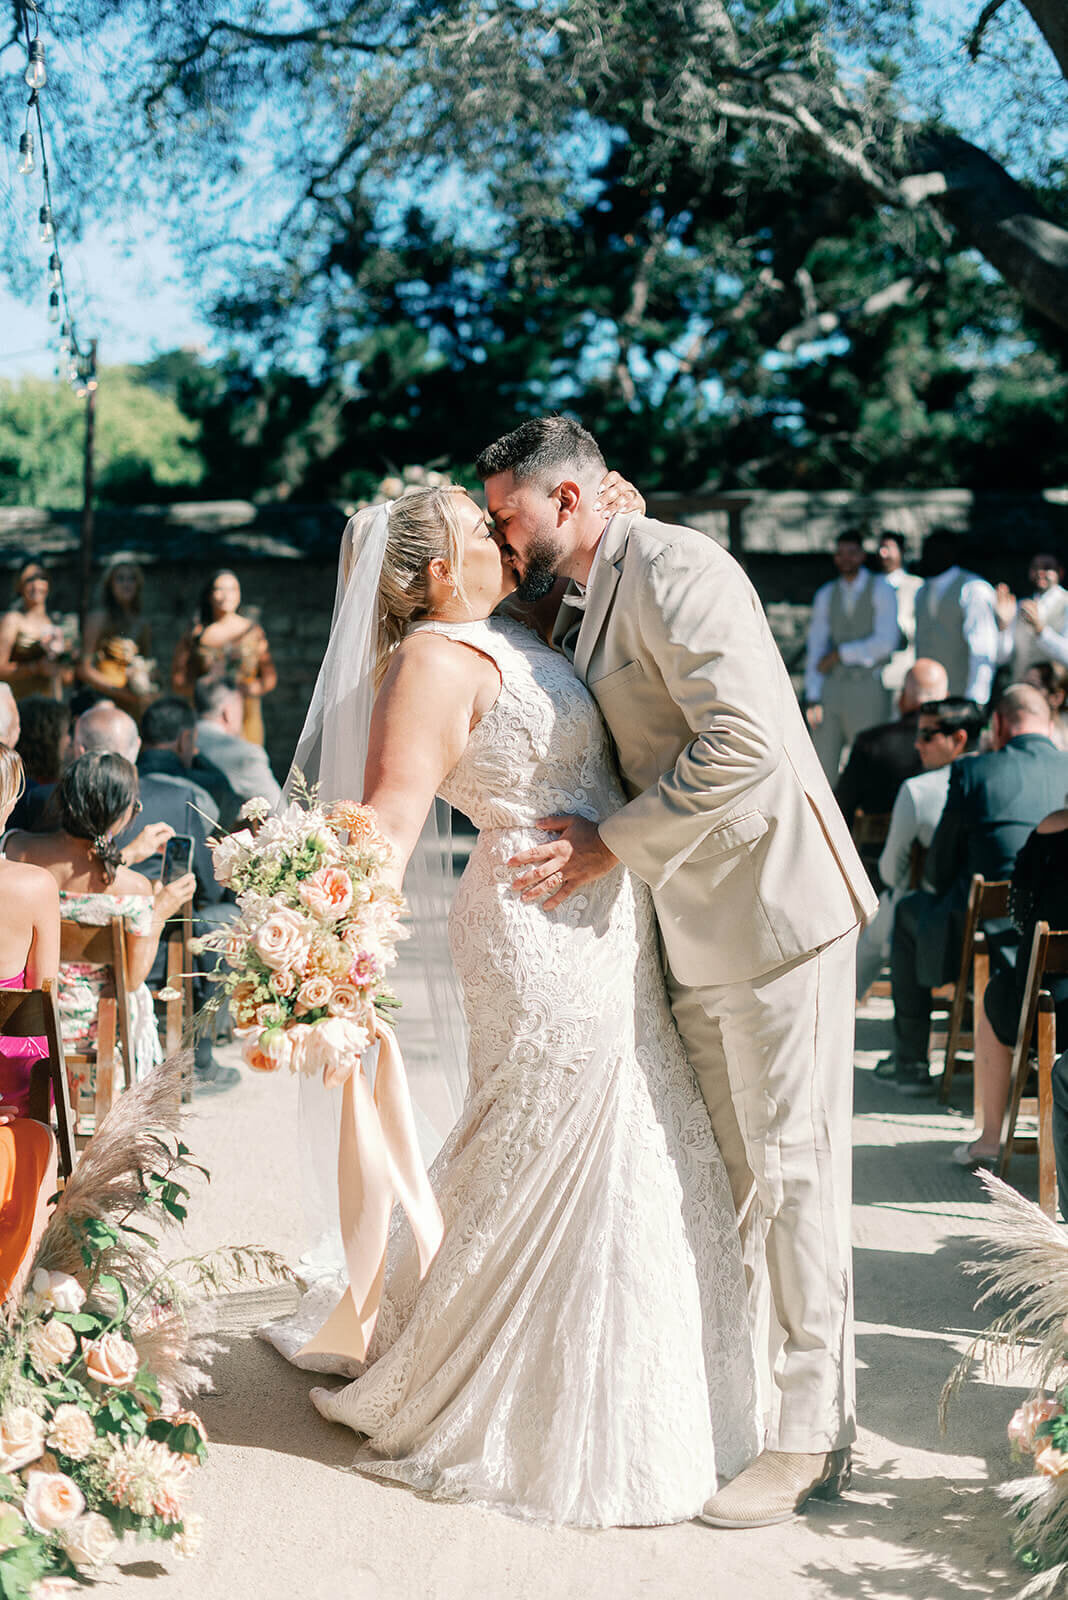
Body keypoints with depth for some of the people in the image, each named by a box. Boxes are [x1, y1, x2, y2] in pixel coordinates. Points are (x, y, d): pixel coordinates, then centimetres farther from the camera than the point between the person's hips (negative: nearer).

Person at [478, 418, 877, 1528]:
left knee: (789, 1170, -3)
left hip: (769, 905, -9)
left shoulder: (672, 568, -14)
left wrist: (608, 845, -18)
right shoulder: (581, 608, 15)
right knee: (721, 1173, 14)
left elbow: (742, 742, -24)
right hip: (692, 930, 9)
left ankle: (810, 1435, 7)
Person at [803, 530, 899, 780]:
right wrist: (812, 697, 1)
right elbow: (815, 648, 10)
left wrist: (840, 654, -7)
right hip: (832, 687, 4)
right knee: (822, 762, 1)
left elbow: (885, 643, -10)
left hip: (868, 687, -4)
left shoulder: (881, 591, 1)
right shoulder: (825, 595, 13)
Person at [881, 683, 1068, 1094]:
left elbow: (940, 866, -1)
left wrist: (951, 897, 21)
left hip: (986, 932, -4)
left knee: (911, 910, 27)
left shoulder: (973, 772, -9)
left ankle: (910, 1062, 29)